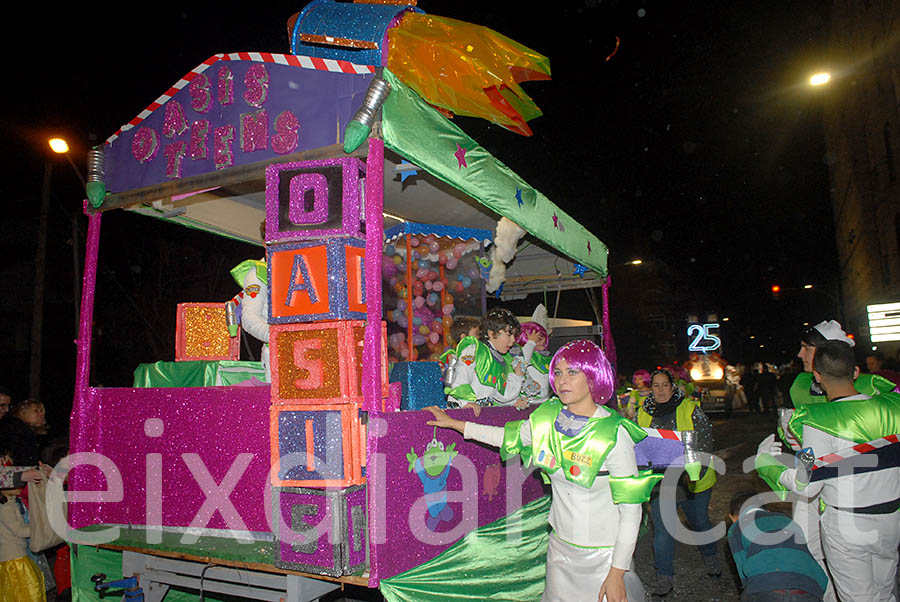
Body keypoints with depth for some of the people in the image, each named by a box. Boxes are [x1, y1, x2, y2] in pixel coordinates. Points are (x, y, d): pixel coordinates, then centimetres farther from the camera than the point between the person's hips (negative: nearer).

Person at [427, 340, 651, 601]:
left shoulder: (614, 433, -20)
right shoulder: (548, 416, -4)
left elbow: (631, 507, -16)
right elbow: (511, 437, 13)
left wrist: (617, 573, -15)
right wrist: (454, 423, 14)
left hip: (603, 553, -4)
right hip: (560, 545, 5)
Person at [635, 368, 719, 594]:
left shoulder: (690, 409, -7)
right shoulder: (643, 414, 1)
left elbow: (706, 441, -9)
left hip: (692, 481, -1)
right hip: (660, 482, 1)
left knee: (700, 521, 19)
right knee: (662, 529, 0)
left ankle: (710, 555, 46)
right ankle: (664, 576, 12)